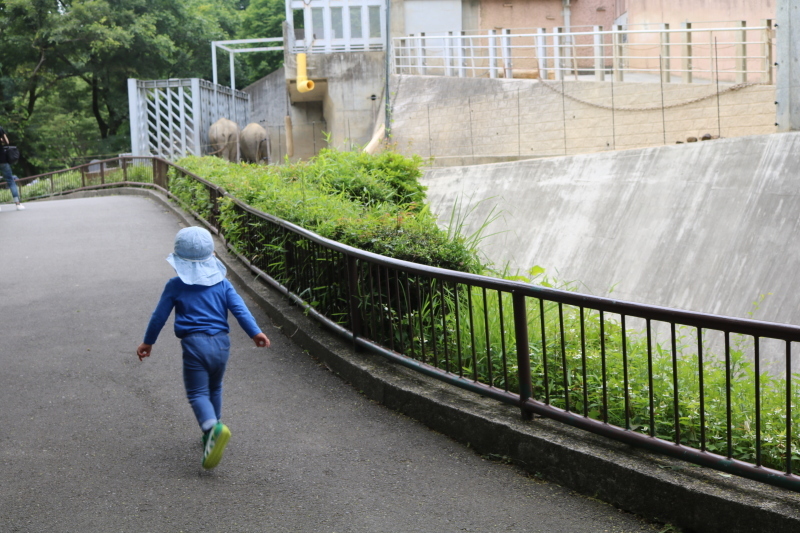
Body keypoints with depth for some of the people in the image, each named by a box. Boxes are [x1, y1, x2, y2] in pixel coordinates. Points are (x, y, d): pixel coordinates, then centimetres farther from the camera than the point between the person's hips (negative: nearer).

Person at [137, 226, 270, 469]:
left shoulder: (175, 285, 2)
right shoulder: (221, 283, 9)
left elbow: (159, 315, 7)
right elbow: (239, 308, -1)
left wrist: (148, 342, 19)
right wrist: (255, 332, -6)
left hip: (194, 343, -4)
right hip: (221, 342, 4)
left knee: (197, 393, -4)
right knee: (214, 389, 22)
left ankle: (213, 427, -32)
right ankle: (211, 435, 30)